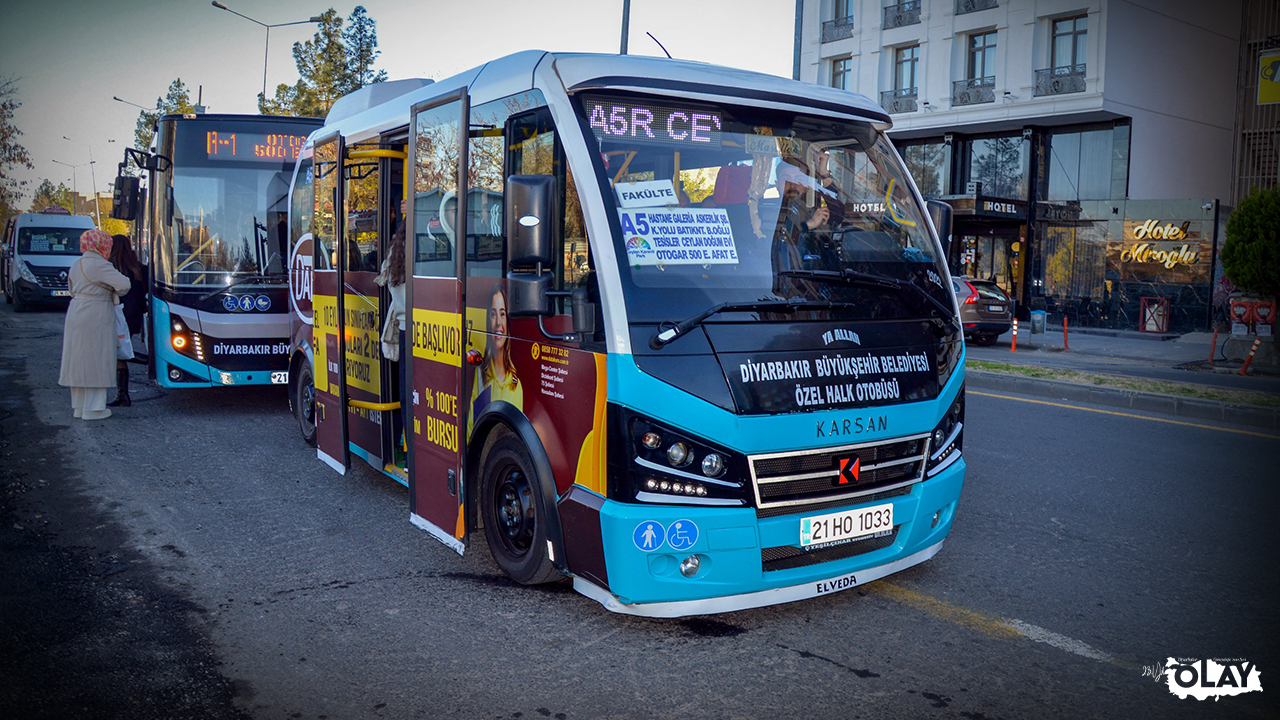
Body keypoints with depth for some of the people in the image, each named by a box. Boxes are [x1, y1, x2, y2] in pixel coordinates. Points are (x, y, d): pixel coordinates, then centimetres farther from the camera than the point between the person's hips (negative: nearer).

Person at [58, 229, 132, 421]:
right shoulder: (99, 265, -15)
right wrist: (116, 292, -1)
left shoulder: (76, 265, 12)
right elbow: (123, 284, -21)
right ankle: (93, 409, 3)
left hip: (75, 316, 8)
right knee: (96, 361, -1)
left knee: (78, 360, 14)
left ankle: (79, 405, 24)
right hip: (96, 318, -8)